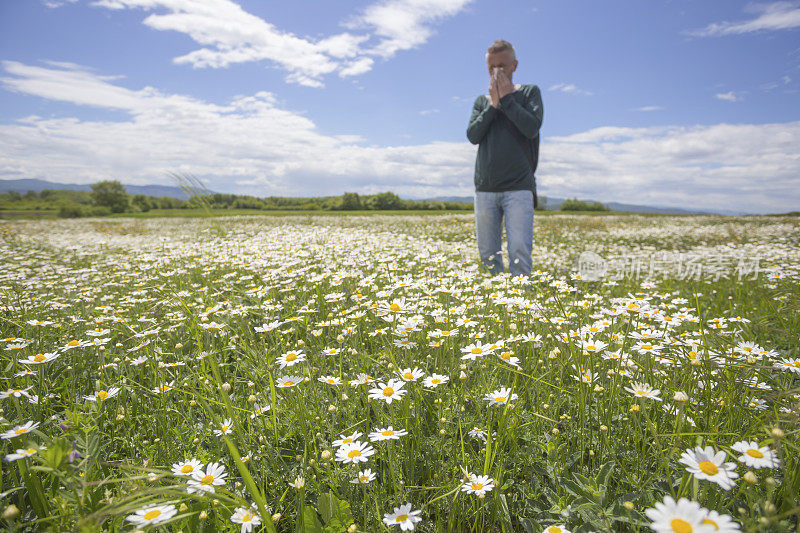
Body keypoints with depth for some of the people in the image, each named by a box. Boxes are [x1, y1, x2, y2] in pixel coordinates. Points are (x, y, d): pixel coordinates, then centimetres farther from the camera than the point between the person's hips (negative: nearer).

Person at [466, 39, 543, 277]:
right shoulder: (481, 101, 18)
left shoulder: (530, 92, 10)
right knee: (488, 256, 4)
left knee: (520, 253, -12)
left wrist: (506, 98, -4)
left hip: (518, 188, -3)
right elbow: (472, 135, 3)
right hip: (485, 189, 3)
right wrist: (493, 105, -4)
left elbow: (532, 128, -7)